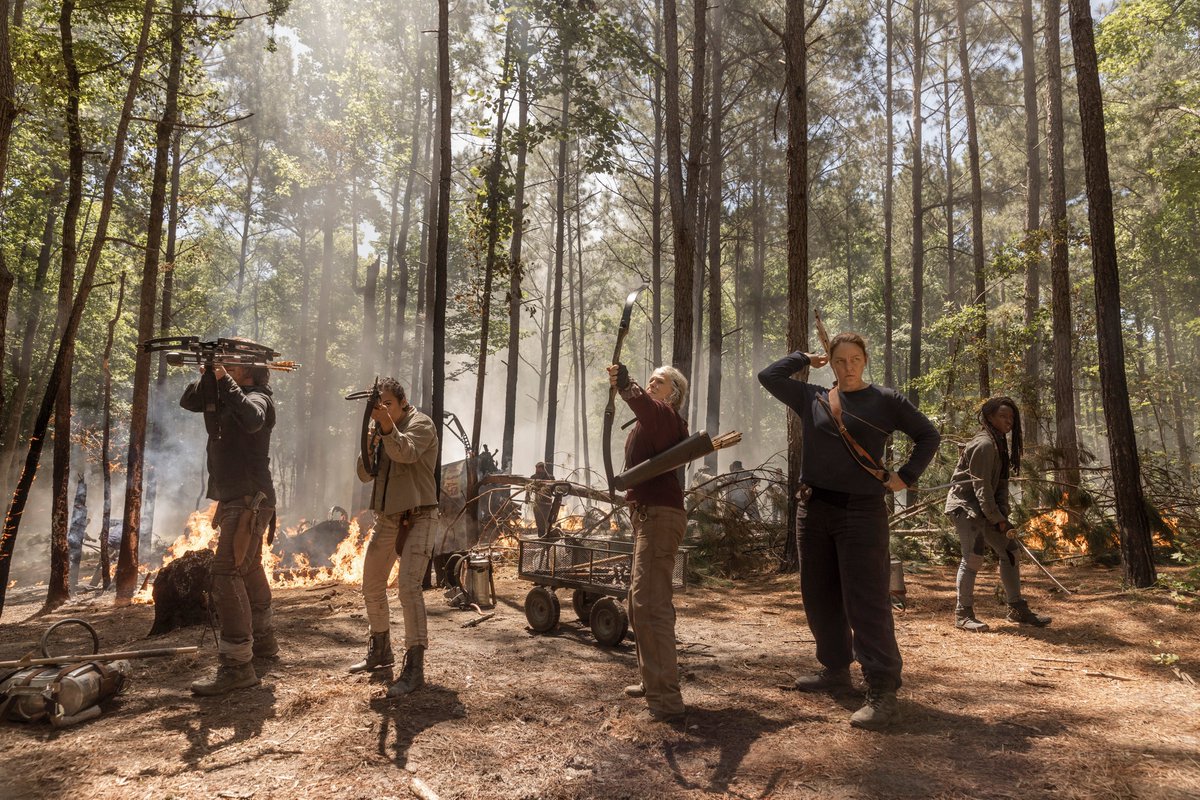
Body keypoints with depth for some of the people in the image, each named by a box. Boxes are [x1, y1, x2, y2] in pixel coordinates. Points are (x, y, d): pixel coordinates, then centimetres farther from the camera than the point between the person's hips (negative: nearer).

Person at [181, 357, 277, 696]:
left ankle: (237, 665, -16)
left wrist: (225, 380, -26)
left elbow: (251, 420, -32)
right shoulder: (223, 396, 15)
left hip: (250, 502, -10)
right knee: (250, 570, 19)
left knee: (226, 574, -16)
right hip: (234, 500, 10)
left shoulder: (257, 397, -11)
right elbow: (189, 402, 12)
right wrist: (207, 376, -2)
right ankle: (263, 641, 33)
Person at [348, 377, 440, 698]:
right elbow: (365, 475, 8)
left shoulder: (421, 424, -9)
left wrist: (388, 427, -46)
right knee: (372, 586, 15)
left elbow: (405, 453, -29)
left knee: (409, 588, -18)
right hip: (386, 518, 8)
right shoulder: (380, 430, 12)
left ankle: (414, 669, -14)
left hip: (417, 518, -8)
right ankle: (380, 651, 35)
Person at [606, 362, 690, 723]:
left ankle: (666, 700, -15)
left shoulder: (666, 415, -9)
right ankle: (653, 681, 34)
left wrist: (626, 387, -46)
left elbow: (650, 409, -33)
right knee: (641, 601, 20)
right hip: (647, 516, 11)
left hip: (660, 516, -11)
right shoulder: (648, 422, 22)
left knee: (650, 604, -16)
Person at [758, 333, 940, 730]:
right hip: (814, 509, 5)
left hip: (861, 512, -5)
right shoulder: (811, 399, 10)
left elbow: (928, 436, 8)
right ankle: (835, 668, 30)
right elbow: (769, 376, 14)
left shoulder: (885, 401, 1)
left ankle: (882, 692, -3)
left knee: (866, 601, -8)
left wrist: (906, 476, -2)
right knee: (819, 595, 13)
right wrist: (805, 359, 15)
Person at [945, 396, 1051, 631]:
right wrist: (998, 519, -18)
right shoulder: (984, 444, -18)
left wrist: (1003, 516, -2)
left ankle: (1017, 609, 21)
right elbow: (981, 487, -21)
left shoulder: (1000, 444, 13)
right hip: (964, 505, -10)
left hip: (984, 508, 10)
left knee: (1008, 550, 11)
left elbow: (1000, 483, 10)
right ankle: (963, 614, -6)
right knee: (973, 556, -15)